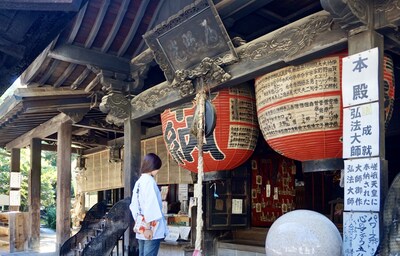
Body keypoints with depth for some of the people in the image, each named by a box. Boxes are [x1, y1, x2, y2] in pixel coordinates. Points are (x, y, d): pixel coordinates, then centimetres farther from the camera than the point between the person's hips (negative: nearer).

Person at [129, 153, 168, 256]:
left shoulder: (138, 182, 14)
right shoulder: (149, 181, -11)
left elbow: (133, 206, 15)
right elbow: (150, 205, -19)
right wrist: (148, 227, -19)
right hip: (152, 229, -9)